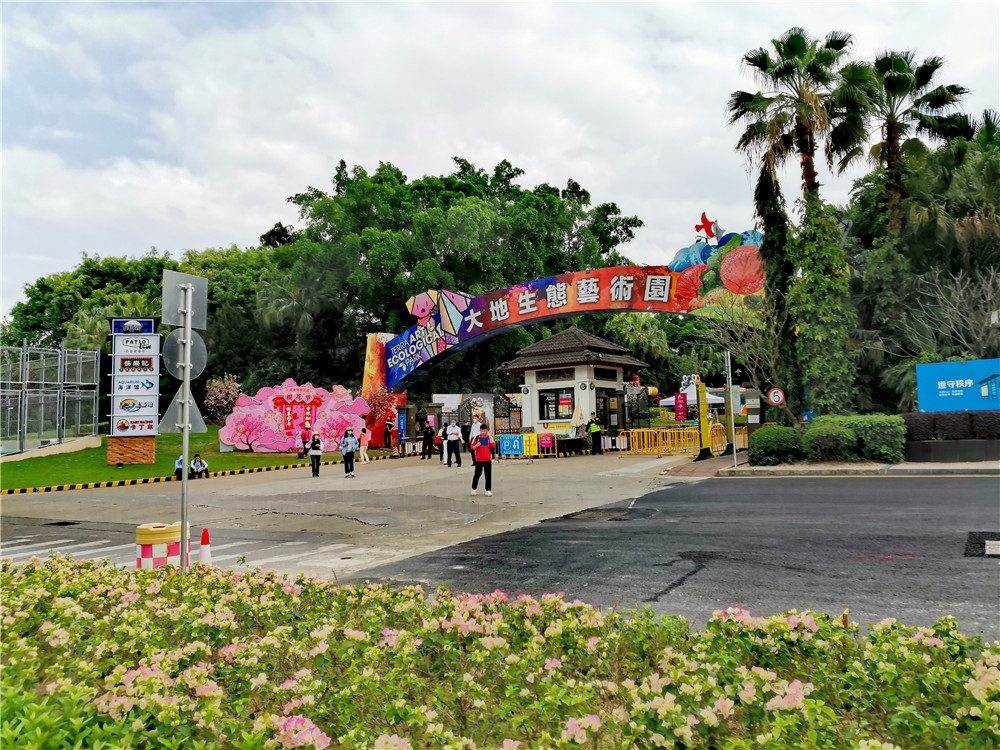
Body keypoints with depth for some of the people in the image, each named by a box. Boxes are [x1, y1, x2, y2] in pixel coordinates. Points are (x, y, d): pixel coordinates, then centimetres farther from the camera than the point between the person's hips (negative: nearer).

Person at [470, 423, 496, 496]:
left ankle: (488, 490, 8)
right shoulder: (476, 438, 3)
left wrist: (490, 436, -12)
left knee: (488, 475, 1)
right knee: (477, 474, 5)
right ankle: (474, 489, 20)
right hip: (478, 460, 0)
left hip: (488, 460, 0)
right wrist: (477, 445, -16)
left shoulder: (490, 438, 3)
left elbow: (493, 446, -12)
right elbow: (472, 448, 4)